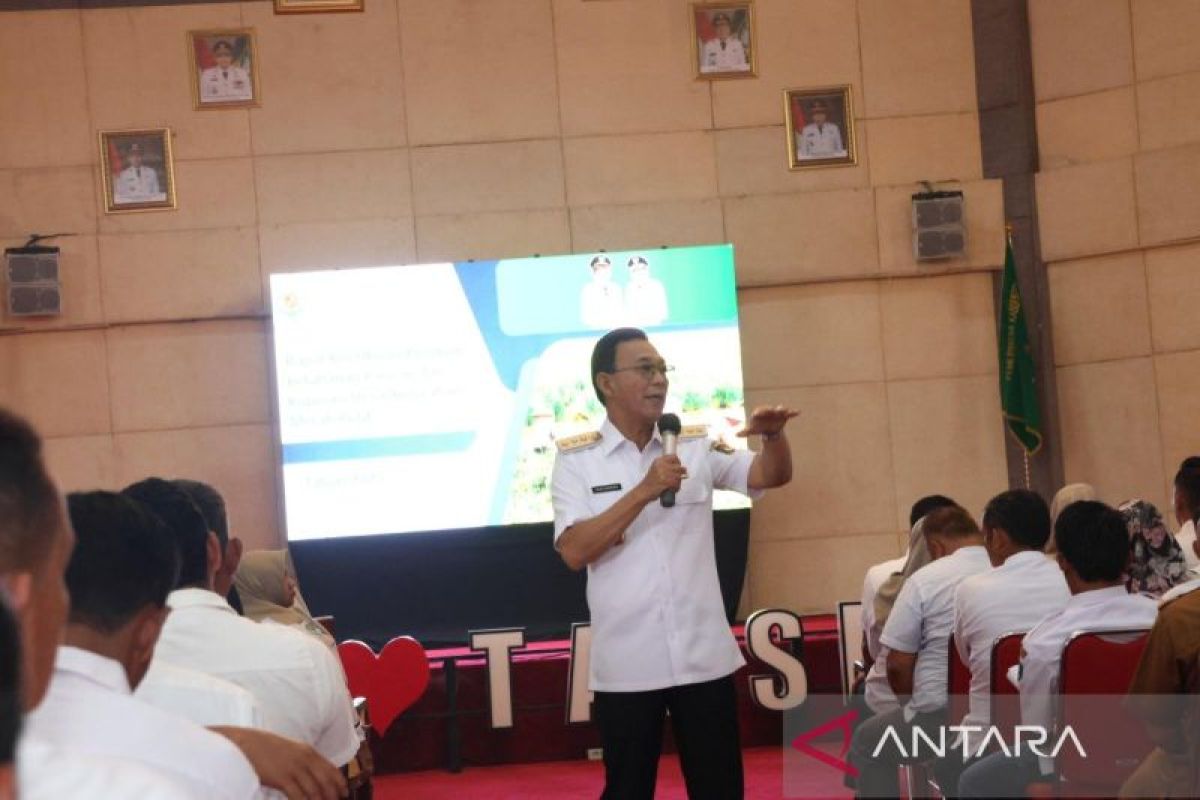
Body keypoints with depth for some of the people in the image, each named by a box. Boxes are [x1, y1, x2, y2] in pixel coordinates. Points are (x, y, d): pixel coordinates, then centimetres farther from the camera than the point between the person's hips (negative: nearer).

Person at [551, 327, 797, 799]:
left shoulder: (696, 447, 6)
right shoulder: (576, 460, -3)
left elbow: (772, 475, 1)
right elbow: (574, 552, -13)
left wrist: (773, 435, -20)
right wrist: (644, 492, -20)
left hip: (704, 657, 3)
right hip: (626, 666, -2)